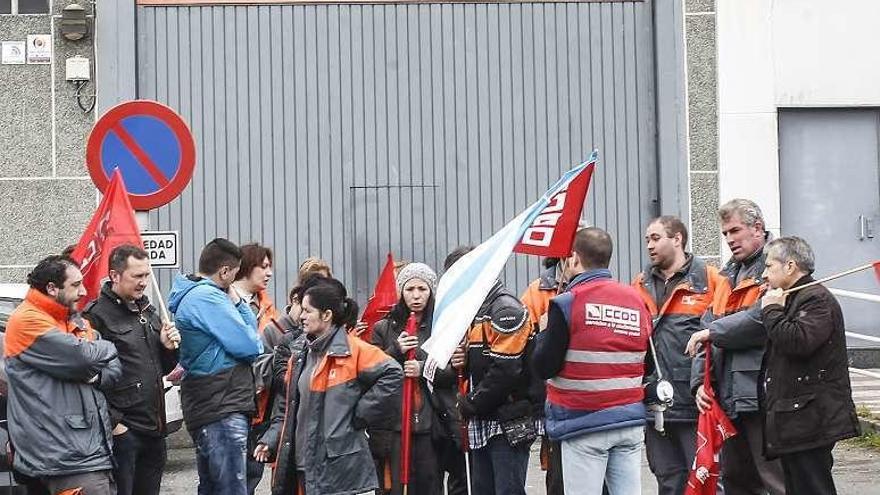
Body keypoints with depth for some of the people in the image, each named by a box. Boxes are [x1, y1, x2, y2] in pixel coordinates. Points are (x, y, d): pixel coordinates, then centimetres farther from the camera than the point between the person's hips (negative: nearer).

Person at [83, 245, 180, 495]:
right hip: (122, 430, -8)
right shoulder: (97, 315, -10)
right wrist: (112, 422, -17)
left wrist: (168, 348, 4)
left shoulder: (149, 312, 17)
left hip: (154, 428, 8)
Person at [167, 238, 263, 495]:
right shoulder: (207, 298, -15)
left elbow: (251, 326, 19)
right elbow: (249, 346, -18)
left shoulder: (193, 295, 18)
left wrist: (235, 299, 4)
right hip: (222, 409, -11)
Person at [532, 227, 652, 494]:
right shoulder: (636, 300, 7)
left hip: (584, 424, -5)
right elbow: (649, 363, 10)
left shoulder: (567, 302, -9)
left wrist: (543, 334, 9)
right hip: (631, 422, 5)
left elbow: (544, 366, -8)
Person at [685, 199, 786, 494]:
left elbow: (762, 319, -21)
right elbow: (706, 329, 16)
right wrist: (701, 380, 3)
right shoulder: (729, 275, 21)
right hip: (729, 397, 9)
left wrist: (712, 332, -8)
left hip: (762, 393, -9)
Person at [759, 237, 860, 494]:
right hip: (796, 420, 11)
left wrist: (772, 310, -14)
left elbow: (798, 341, -28)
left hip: (810, 420, -11)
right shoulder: (795, 299, 21)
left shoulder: (817, 299, -12)